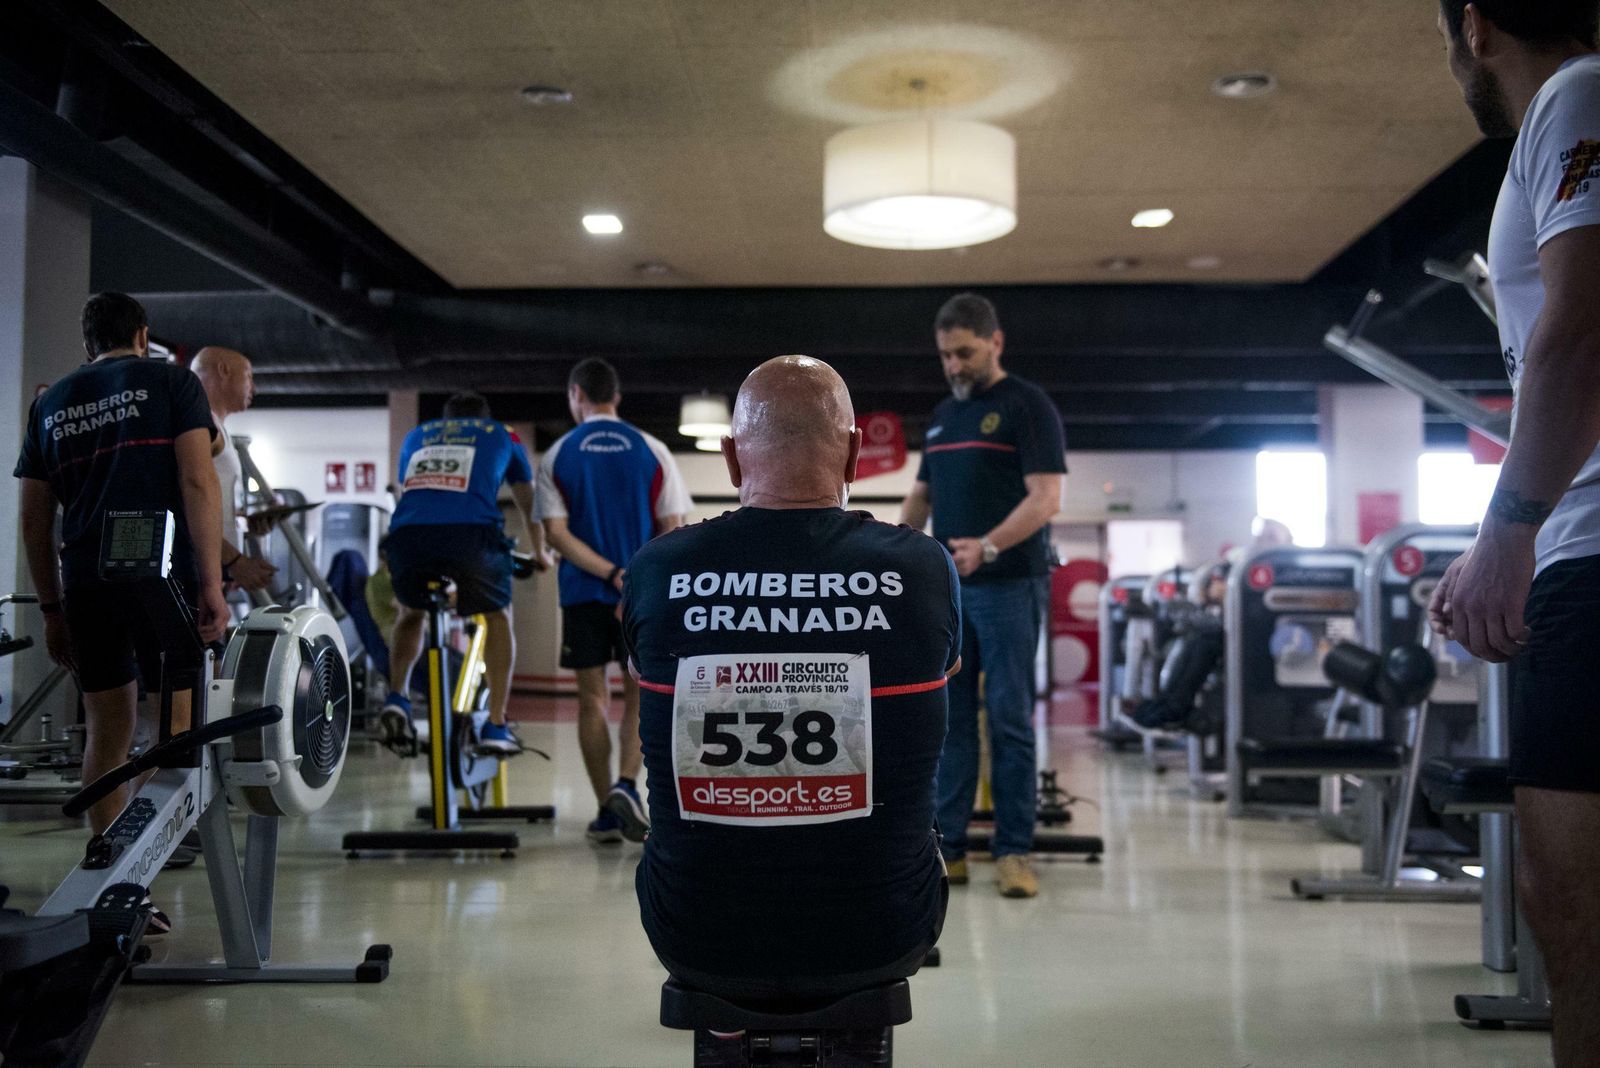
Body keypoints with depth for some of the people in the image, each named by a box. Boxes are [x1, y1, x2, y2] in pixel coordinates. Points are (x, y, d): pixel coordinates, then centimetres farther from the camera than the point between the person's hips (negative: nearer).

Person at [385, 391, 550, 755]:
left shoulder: (417, 436, 34)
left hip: (407, 533, 3)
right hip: (471, 533, -2)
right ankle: (496, 726, 11)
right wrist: (540, 554, 57)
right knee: (497, 619, 19)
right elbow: (528, 505, 40)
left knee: (411, 613, 31)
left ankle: (395, 698, 17)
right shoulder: (502, 435, 29)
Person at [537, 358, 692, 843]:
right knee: (640, 696, 9)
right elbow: (672, 529, -1)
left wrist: (610, 572, -12)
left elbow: (556, 533, -8)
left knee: (593, 700, 8)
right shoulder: (651, 450, 1)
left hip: (583, 593, 0)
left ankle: (607, 811, 10)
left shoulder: (557, 456, 1)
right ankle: (626, 785, -12)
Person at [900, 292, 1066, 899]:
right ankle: (947, 847, 12)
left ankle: (1013, 851, 4)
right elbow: (922, 494, 23)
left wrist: (988, 547, -27)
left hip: (1008, 585, -6)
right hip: (945, 587, 6)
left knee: (1008, 718, -3)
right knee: (949, 719, 6)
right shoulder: (942, 415, 17)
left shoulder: (1027, 407, -4)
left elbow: (1046, 497, -13)